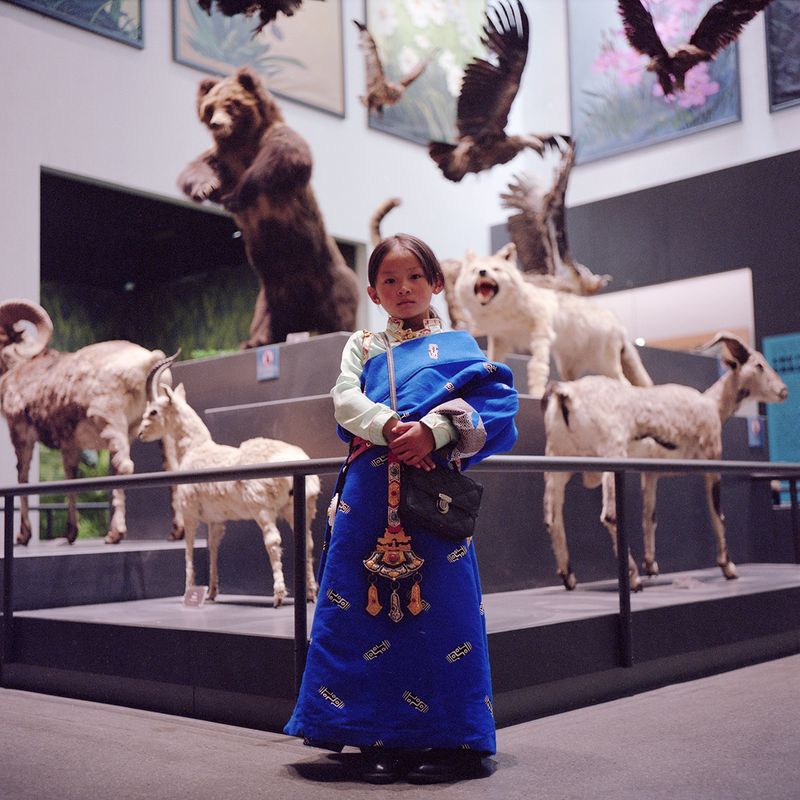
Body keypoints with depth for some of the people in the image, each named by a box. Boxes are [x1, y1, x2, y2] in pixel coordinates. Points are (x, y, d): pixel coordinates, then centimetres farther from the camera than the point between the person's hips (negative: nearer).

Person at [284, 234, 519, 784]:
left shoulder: (458, 345, 12)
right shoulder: (362, 346, 20)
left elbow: (494, 401, -3)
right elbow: (346, 398, 2)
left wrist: (434, 430, -18)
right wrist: (390, 428, -16)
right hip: (369, 495, 3)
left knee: (442, 610, -5)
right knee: (364, 610, 0)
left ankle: (453, 739, 5)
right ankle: (385, 738, 9)